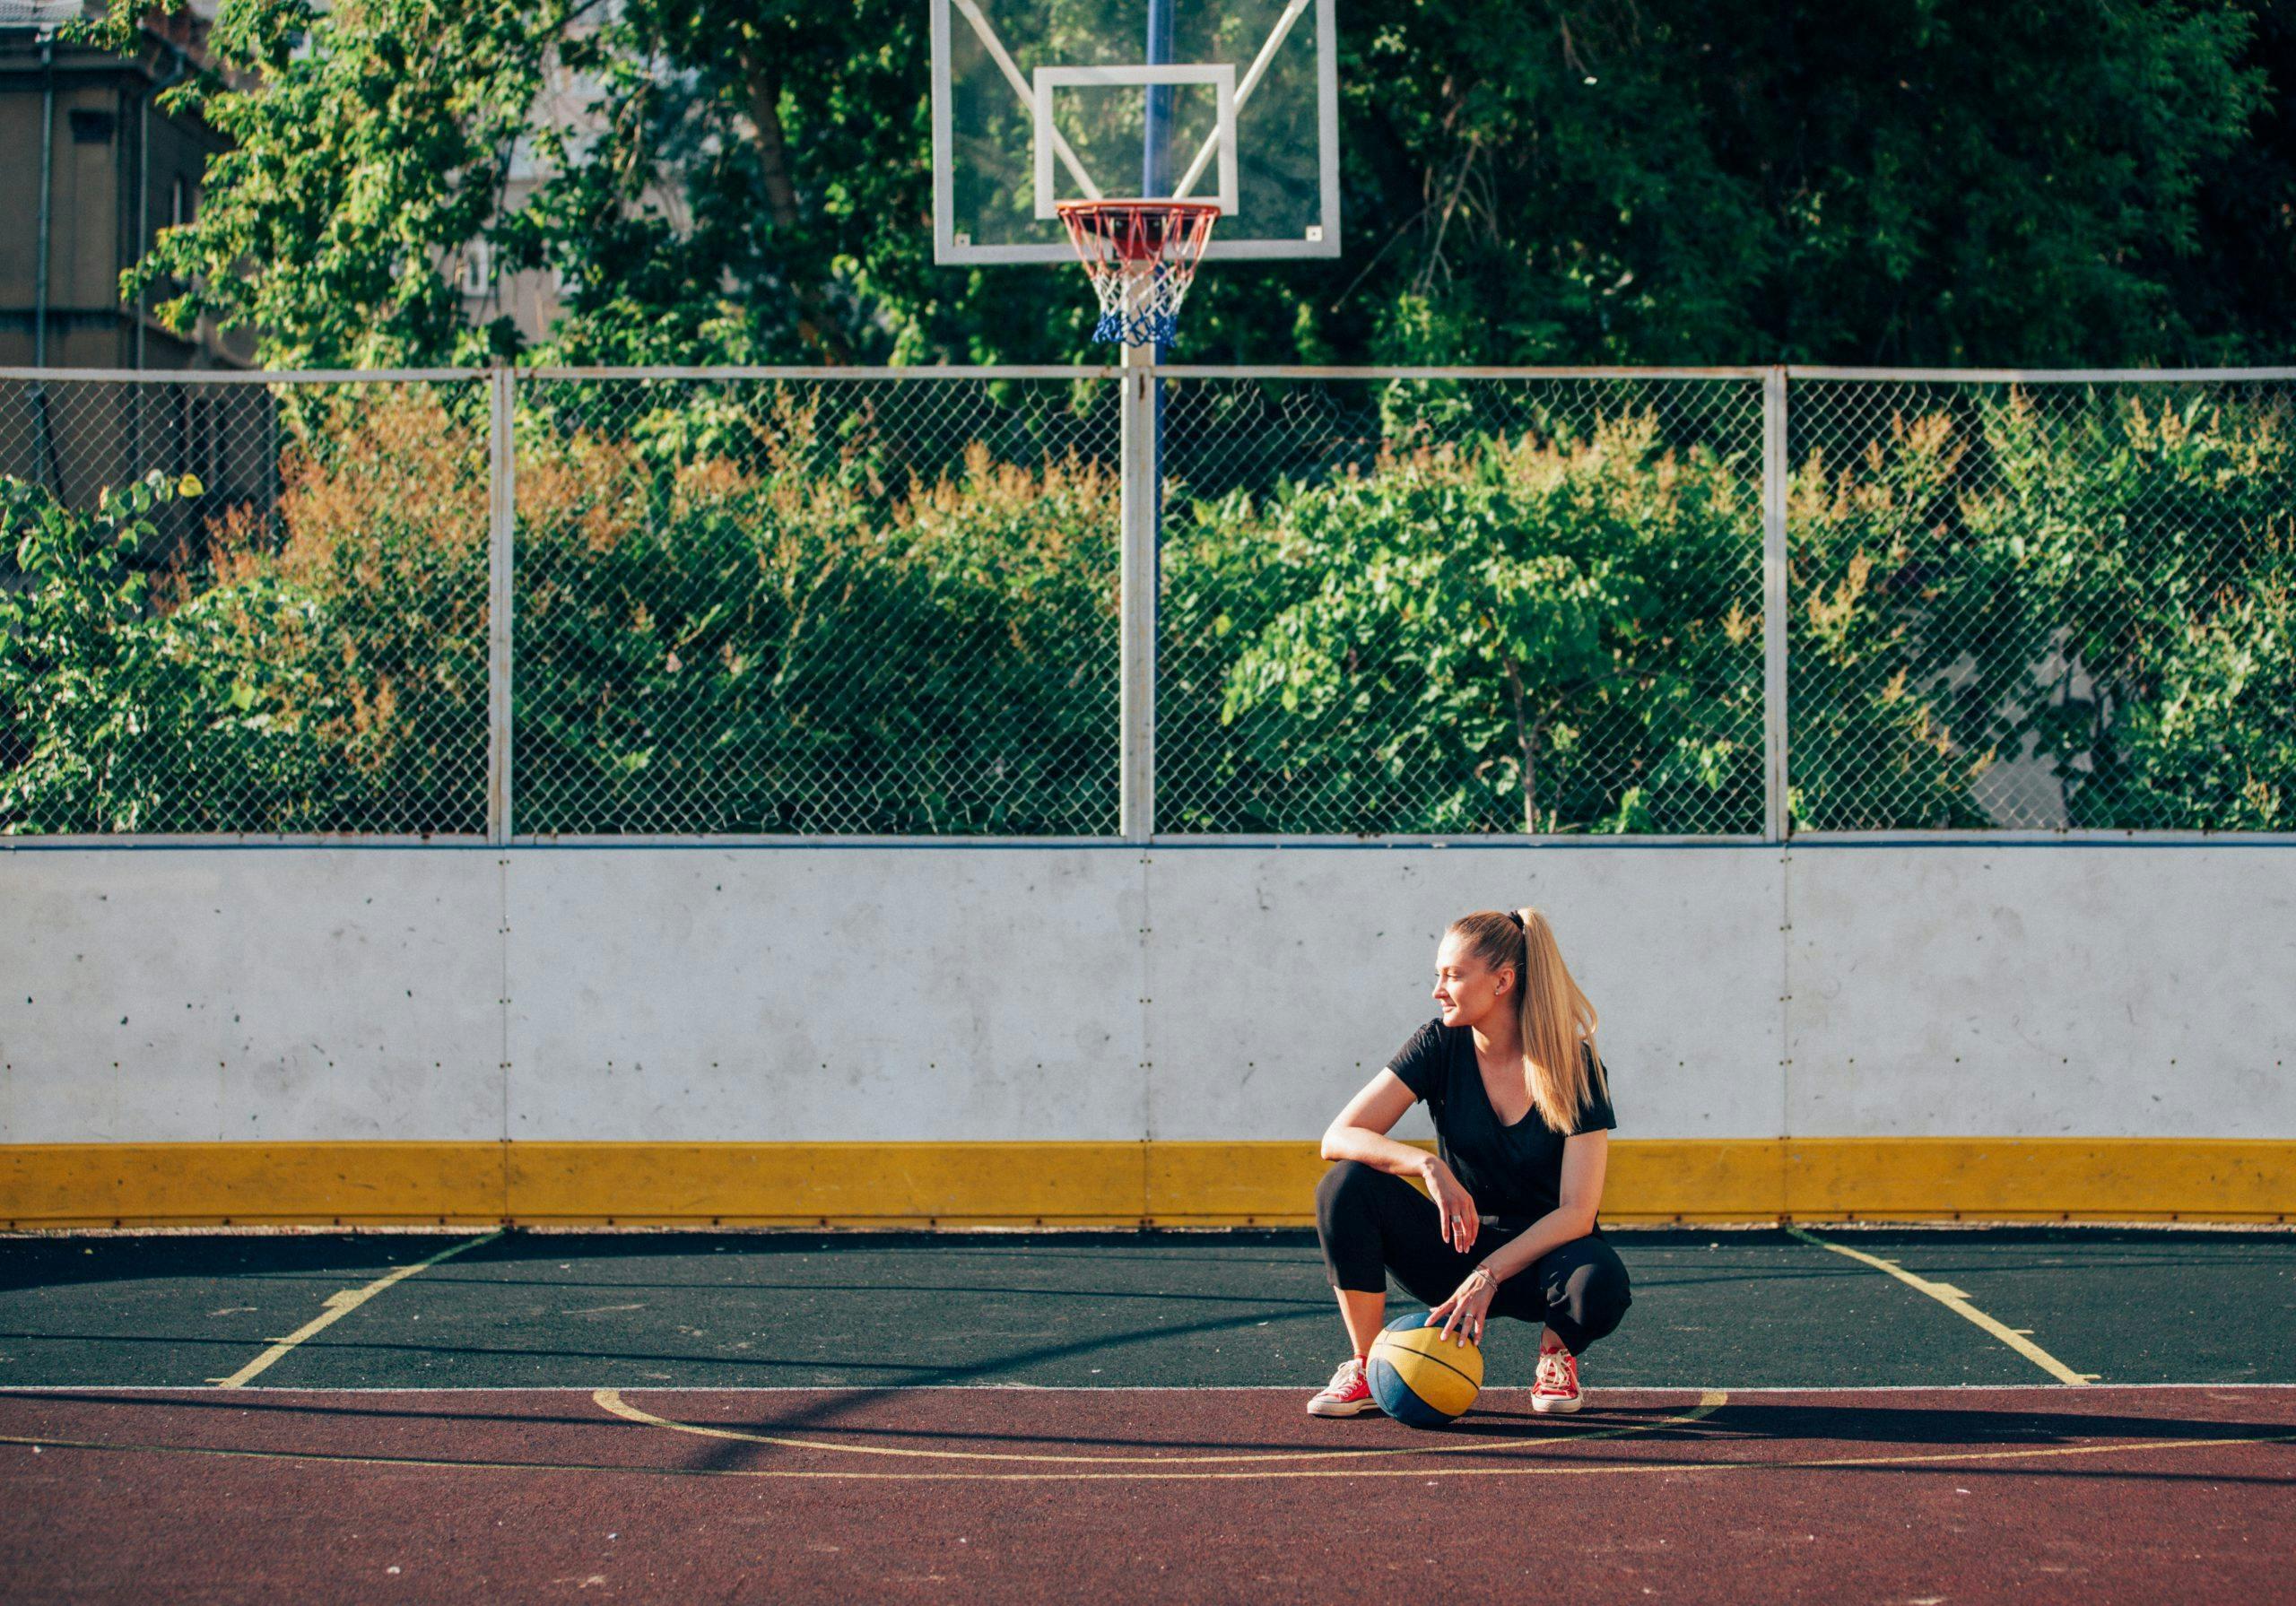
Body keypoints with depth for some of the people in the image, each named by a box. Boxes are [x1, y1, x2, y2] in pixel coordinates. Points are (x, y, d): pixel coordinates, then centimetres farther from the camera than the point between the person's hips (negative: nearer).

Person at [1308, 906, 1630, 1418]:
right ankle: (1365, 1369, -11)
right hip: (1459, 1247, 2)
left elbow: (1577, 1212, -19)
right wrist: (1430, 1166, -32)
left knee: (1598, 1282, -38)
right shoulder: (1441, 1045, -7)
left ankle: (1555, 1353, -1)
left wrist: (1489, 1274, -31)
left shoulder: (1577, 1065, -13)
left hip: (1540, 1252, -2)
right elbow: (1339, 1137, -14)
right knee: (1347, 1184, -24)